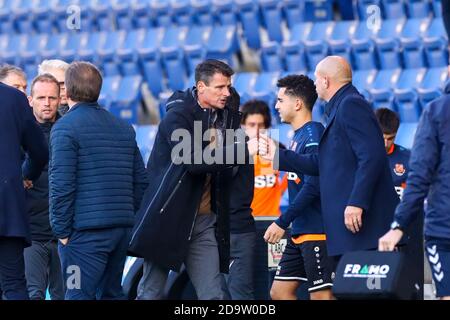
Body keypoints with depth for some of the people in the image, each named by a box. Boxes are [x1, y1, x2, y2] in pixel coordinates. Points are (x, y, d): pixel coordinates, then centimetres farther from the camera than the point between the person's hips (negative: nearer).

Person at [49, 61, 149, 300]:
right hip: (122, 229, 7)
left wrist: (61, 229, -8)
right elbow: (140, 181, 16)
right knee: (112, 293, 15)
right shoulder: (124, 128, 16)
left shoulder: (66, 127, -7)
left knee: (79, 296, -7)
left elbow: (61, 184, -14)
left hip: (85, 232, -7)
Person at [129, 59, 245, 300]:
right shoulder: (177, 117, -11)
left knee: (213, 294, -1)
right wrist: (244, 150, -28)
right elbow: (194, 161, -25)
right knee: (152, 292, 2)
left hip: (204, 220, 6)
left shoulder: (225, 115, 9)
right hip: (168, 217, -6)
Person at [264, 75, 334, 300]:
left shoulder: (313, 135, -14)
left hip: (317, 231, -10)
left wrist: (282, 222, -18)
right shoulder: (298, 136, 15)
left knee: (321, 295, -7)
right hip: (300, 232, 10)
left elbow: (313, 186, -20)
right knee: (279, 292, 10)